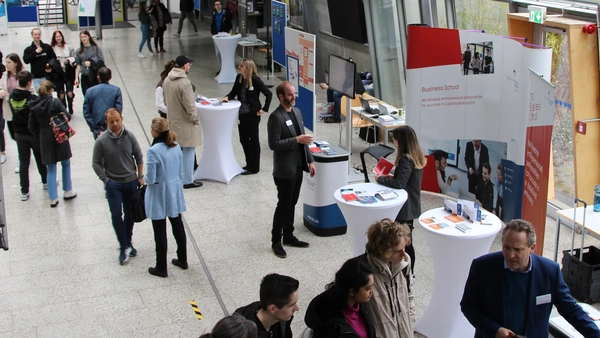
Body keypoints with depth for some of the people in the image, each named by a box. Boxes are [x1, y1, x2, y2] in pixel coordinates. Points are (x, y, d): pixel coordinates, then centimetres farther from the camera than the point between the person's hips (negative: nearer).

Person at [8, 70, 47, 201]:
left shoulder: (11, 97, -7)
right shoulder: (33, 99, -23)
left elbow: (13, 112, 6)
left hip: (19, 134, 3)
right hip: (34, 133, -3)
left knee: (23, 161, 9)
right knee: (40, 159, 17)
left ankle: (24, 191, 9)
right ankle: (46, 182, 35)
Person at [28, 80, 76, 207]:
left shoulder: (35, 106, -1)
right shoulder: (55, 102, -14)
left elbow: (32, 127, 1)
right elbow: (67, 116, -15)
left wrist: (41, 135, 13)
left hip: (45, 140, 3)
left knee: (50, 168, 10)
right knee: (65, 164, 18)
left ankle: (53, 198, 10)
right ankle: (68, 192, 26)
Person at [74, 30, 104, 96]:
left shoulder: (96, 48, 2)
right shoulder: (79, 51, 9)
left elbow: (101, 61, -1)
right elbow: (78, 65, 9)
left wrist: (91, 63, -14)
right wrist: (76, 78, 4)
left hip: (95, 77, -2)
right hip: (85, 77, 2)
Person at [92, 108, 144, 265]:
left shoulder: (129, 136, -7)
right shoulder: (101, 141, -11)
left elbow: (139, 156, 4)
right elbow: (96, 163, -4)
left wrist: (140, 176, 2)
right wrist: (106, 180, -10)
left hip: (131, 181, 2)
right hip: (113, 184, -2)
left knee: (130, 214, 12)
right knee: (117, 215, -6)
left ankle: (128, 242, 28)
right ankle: (124, 247, 4)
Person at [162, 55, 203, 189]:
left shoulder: (166, 80, 1)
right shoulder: (184, 82, -25)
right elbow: (189, 105, -23)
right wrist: (195, 119, -9)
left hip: (173, 120, 8)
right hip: (185, 123, -8)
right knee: (188, 151, 4)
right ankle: (188, 181, 11)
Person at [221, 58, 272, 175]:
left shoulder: (255, 80, -16)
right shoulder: (239, 78, 3)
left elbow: (269, 94, -14)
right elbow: (234, 92, 12)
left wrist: (264, 109, -13)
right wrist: (227, 97, -9)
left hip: (252, 115, -7)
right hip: (241, 114, 7)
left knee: (253, 140, 5)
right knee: (243, 140, 15)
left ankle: (254, 168, 15)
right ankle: (249, 164, 31)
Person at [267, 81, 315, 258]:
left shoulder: (297, 112, 9)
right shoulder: (276, 117, -17)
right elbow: (273, 144, -21)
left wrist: (310, 161, 12)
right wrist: (296, 140, -24)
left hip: (298, 166, 8)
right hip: (285, 169, -7)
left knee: (292, 203, 16)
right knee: (283, 205, 1)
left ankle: (288, 236, 28)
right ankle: (276, 241, 13)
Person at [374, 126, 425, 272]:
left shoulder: (406, 159, -22)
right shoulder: (416, 156, 7)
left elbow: (399, 184, -28)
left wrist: (381, 179, -15)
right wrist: (393, 176, 8)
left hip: (405, 207, -10)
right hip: (410, 205, 10)